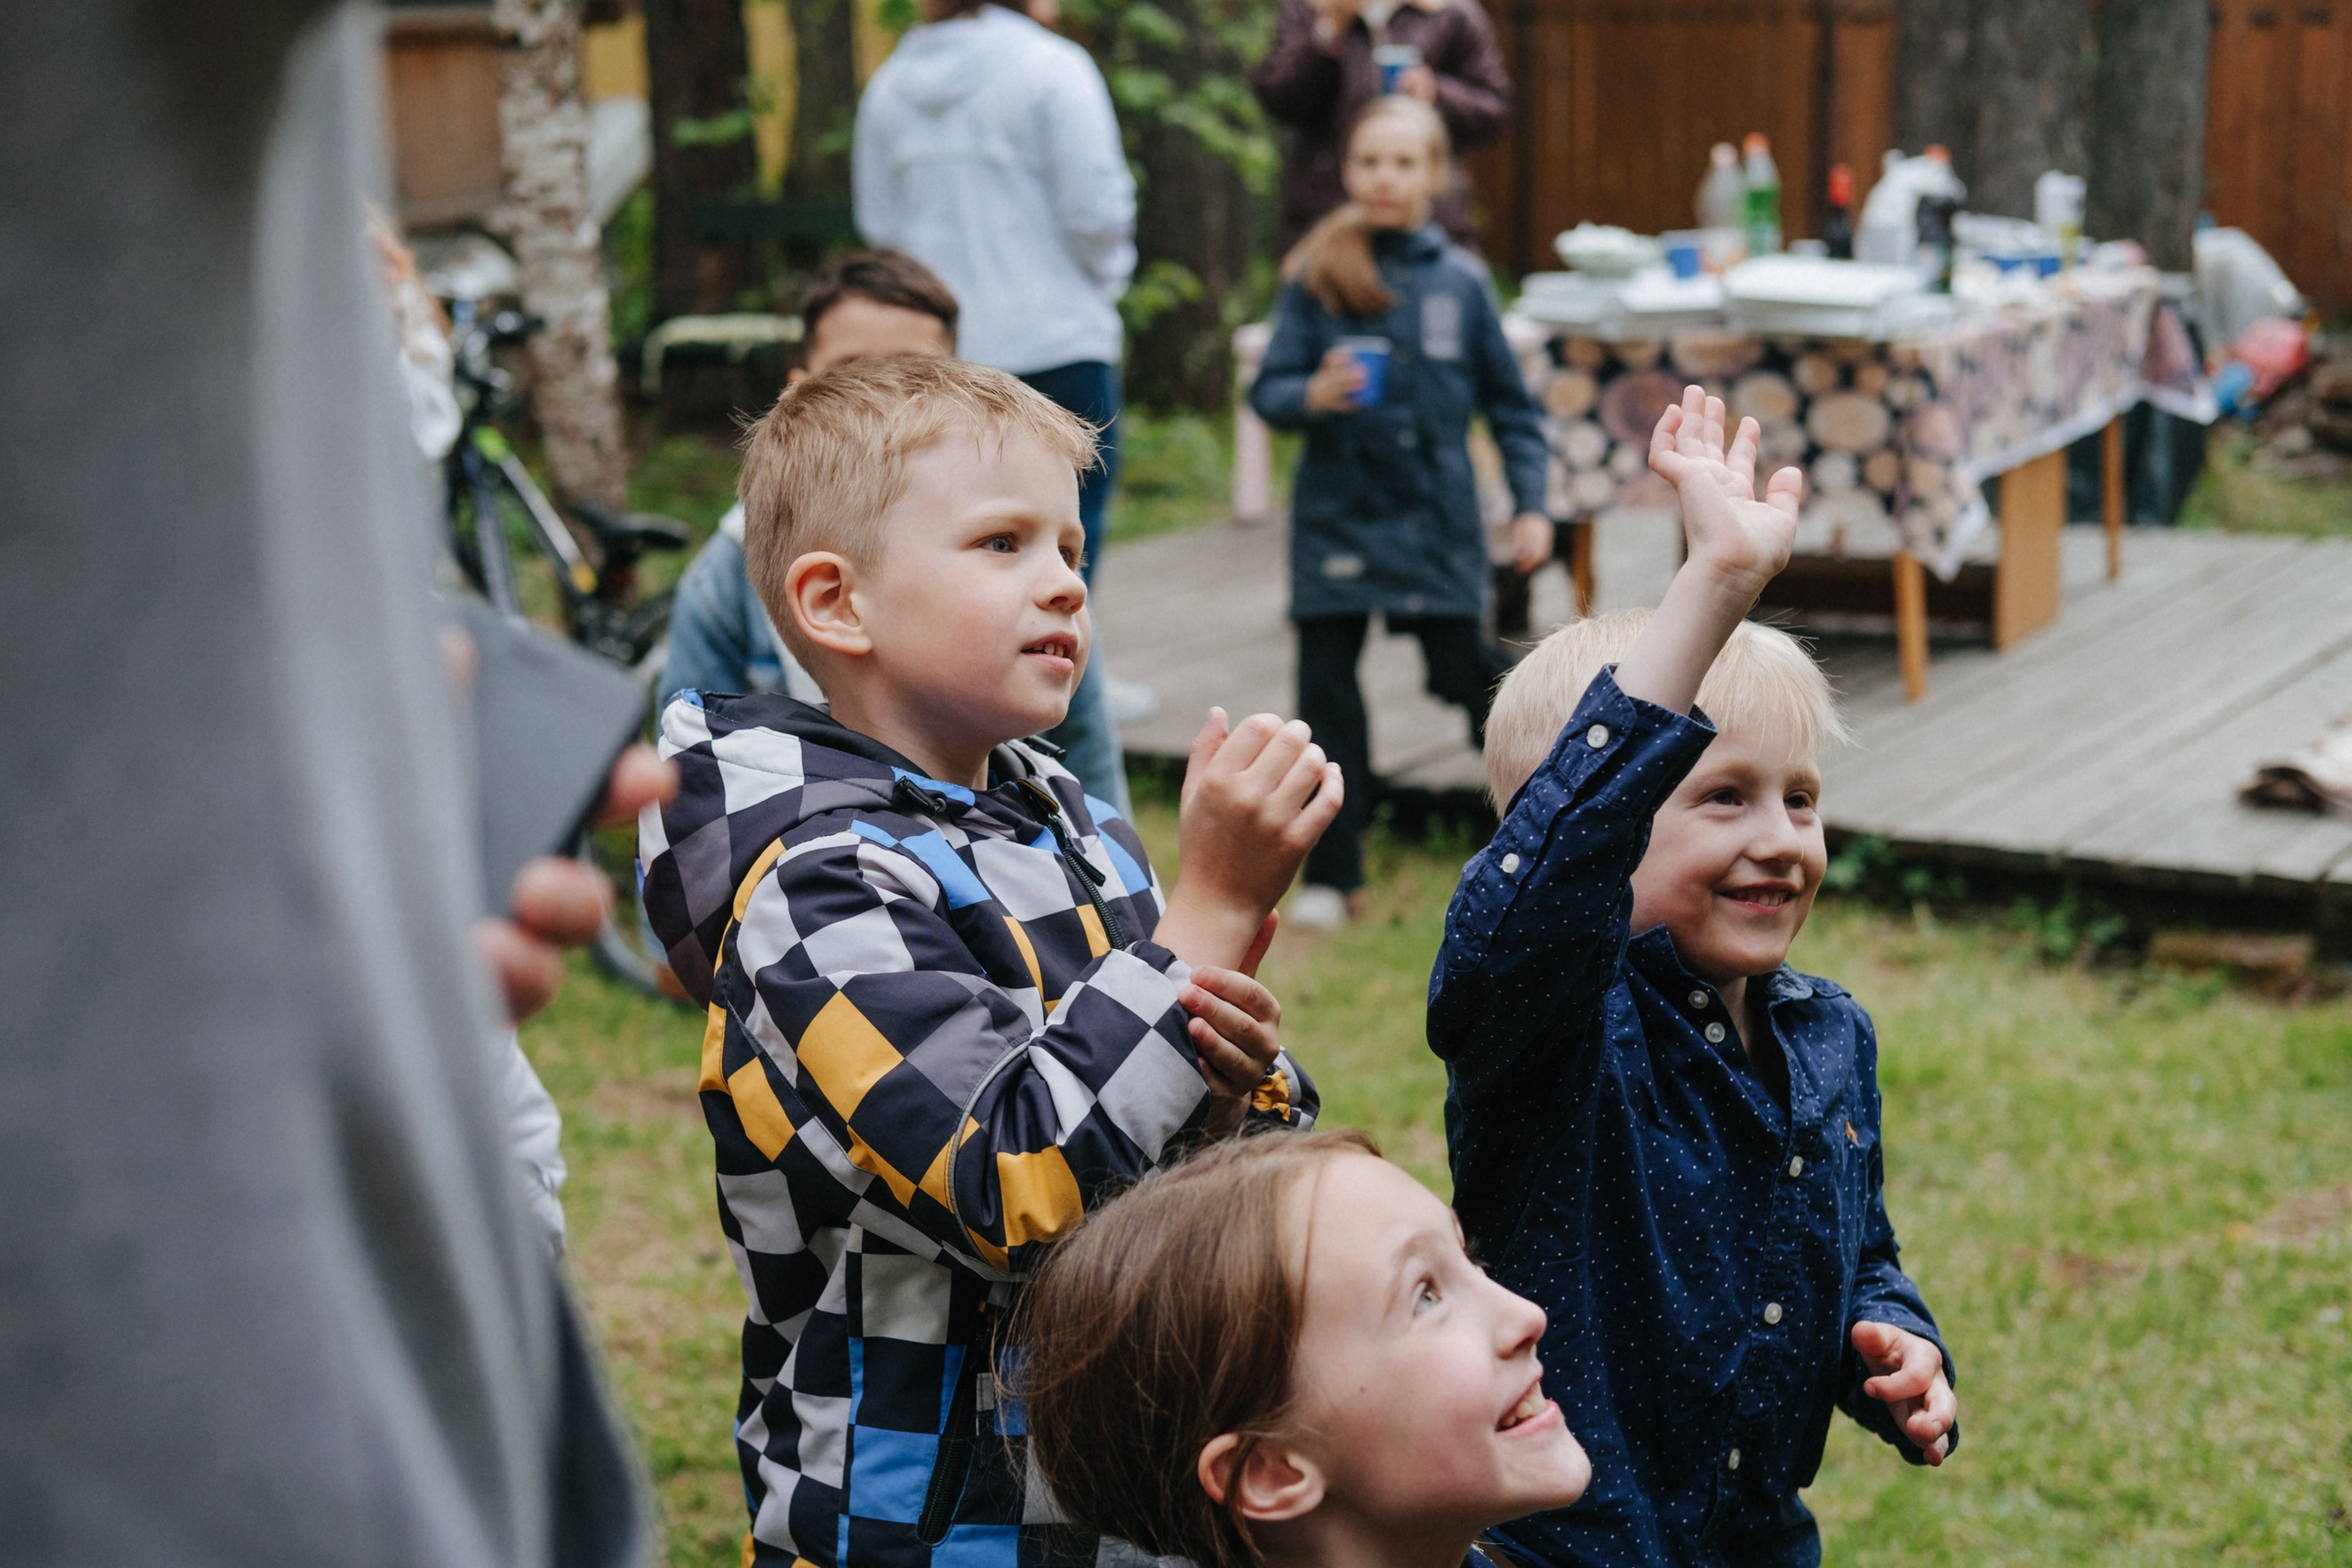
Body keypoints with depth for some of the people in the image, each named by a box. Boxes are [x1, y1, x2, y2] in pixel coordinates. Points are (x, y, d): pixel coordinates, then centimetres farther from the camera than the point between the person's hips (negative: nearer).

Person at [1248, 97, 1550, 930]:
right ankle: (1330, 872, 13)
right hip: (1338, 512, 0)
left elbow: (1509, 403, 9)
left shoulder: (1460, 281, 1)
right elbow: (1269, 389, -4)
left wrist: (1530, 502, 5)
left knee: (1464, 671, 2)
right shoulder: (1315, 277, -3)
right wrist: (1311, 396, -25)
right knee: (1326, 686, 1)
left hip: (1438, 517, 0)